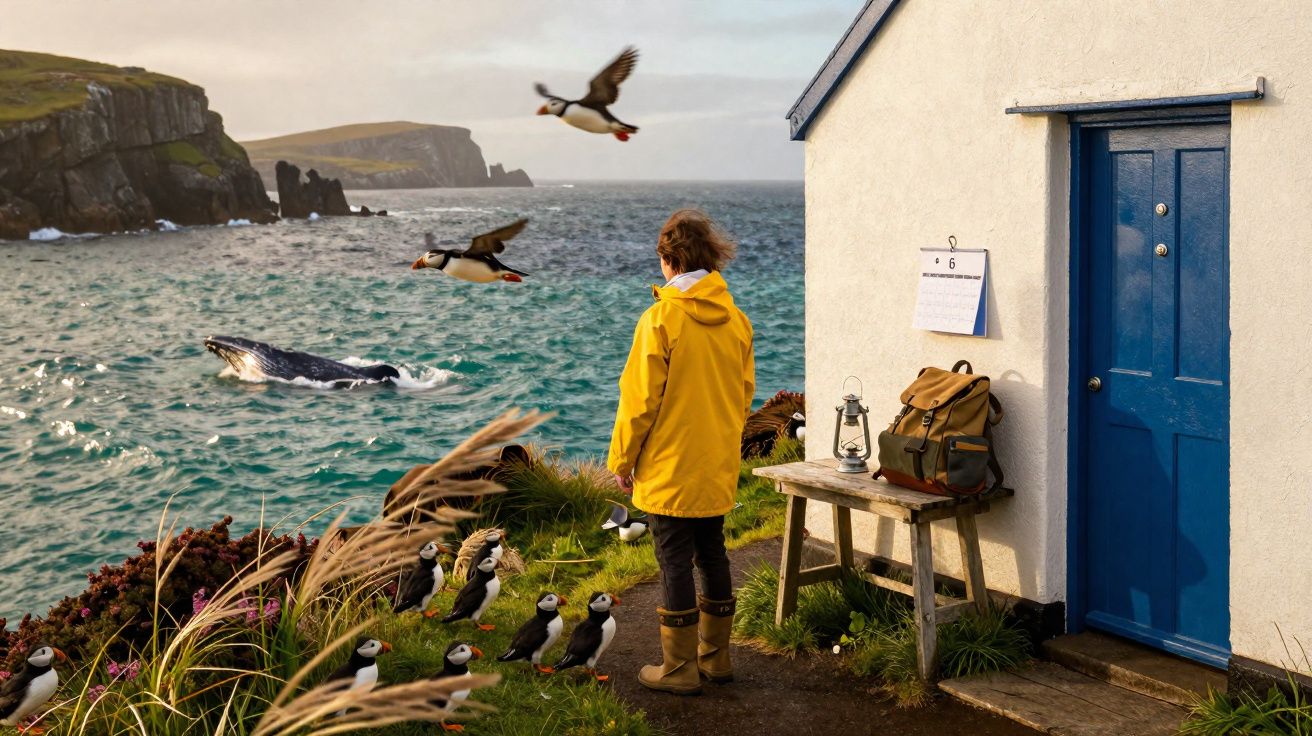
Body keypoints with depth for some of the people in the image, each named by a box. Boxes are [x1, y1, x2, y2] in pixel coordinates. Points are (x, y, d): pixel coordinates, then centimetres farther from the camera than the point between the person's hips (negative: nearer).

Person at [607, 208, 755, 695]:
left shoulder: (661, 318, -15)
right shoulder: (736, 319, 3)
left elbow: (639, 399, -13)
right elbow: (745, 393, 11)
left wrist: (622, 459, -2)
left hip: (669, 468, -6)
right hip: (719, 468, 6)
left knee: (675, 562, 2)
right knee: (712, 555, 15)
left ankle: (679, 669, 9)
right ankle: (716, 658, 24)